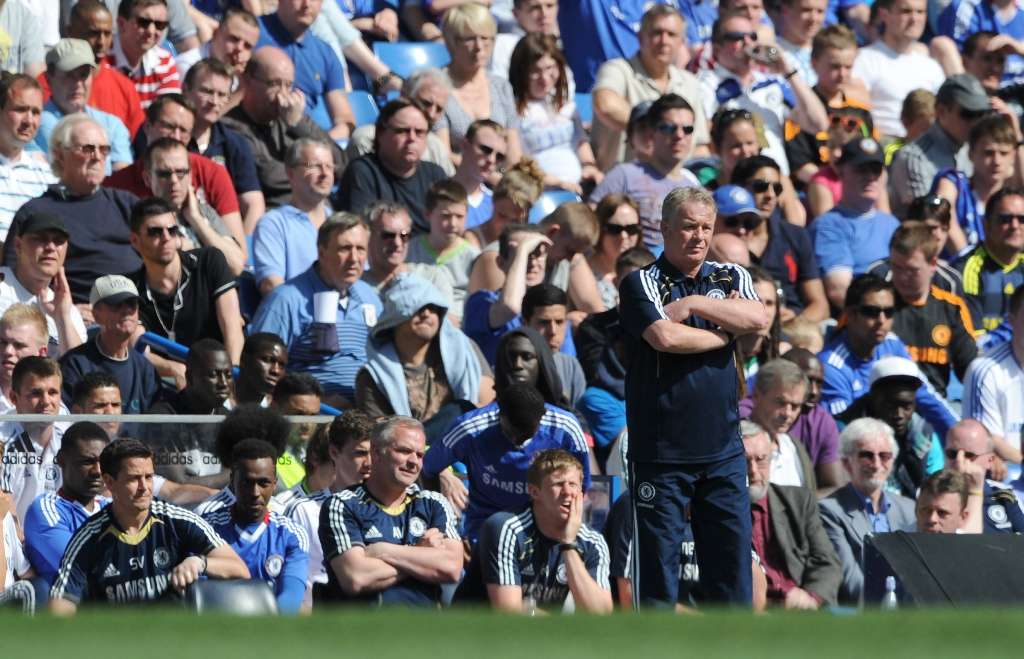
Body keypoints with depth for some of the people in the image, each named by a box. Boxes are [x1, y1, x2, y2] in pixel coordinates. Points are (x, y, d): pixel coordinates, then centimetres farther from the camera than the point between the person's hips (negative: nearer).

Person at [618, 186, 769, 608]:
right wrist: (724, 333, -5)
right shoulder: (641, 283, -1)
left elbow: (758, 319, -8)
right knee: (658, 557, -1)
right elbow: (665, 336, -18)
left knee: (732, 552, 4)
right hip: (660, 450, -4)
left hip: (723, 447, 4)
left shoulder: (731, 278, 12)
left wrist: (694, 305, -11)